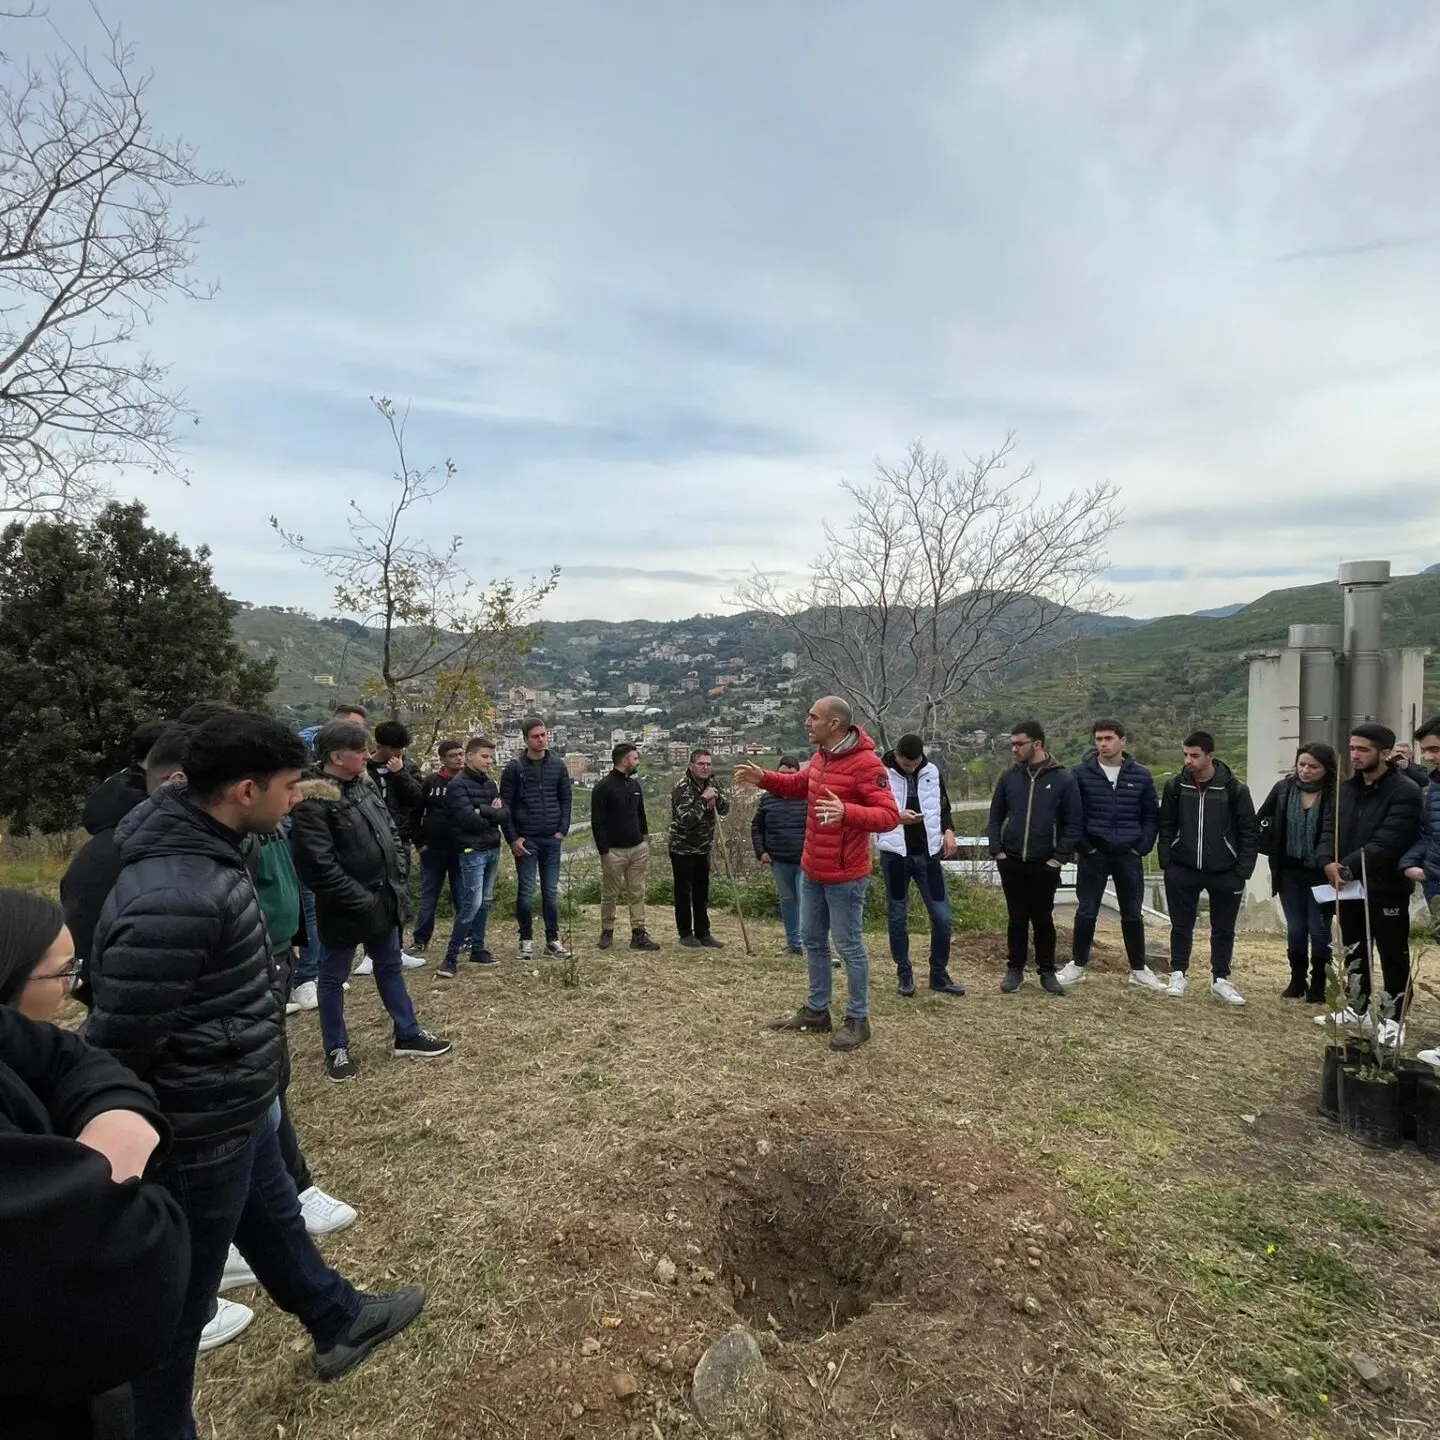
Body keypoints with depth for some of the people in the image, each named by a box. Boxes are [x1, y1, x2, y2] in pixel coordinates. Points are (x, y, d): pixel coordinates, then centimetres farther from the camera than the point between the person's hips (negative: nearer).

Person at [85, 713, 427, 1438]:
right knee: (177, 1303, 14)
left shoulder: (201, 844, -2)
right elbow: (116, 1045, -27)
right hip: (199, 1134, -10)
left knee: (275, 1220, 29)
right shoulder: (174, 898, -35)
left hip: (234, 1110, 10)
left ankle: (340, 1324, 52)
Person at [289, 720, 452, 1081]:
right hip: (345, 908, -8)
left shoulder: (364, 785, 5)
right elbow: (319, 865, -25)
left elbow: (390, 834, 14)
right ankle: (336, 1049, 27)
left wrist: (395, 883, 6)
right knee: (334, 977, 12)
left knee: (390, 967, 19)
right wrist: (359, 900, -20)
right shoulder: (313, 802, -21)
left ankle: (408, 1034, 32)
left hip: (384, 899, 8)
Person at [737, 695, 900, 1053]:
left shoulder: (866, 764, -22)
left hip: (844, 876, -9)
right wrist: (763, 778, 10)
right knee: (813, 940, 18)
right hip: (811, 870, 9)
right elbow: (799, 785, 25)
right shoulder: (821, 756, 6)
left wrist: (846, 813, -41)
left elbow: (889, 815, -26)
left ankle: (858, 1020, 20)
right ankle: (816, 1011, 33)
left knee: (849, 946, 4)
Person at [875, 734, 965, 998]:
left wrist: (948, 830, -3)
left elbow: (944, 807, 16)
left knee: (942, 917, 3)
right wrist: (896, 817, -24)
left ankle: (939, 974, 20)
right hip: (895, 855, -3)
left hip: (928, 854, 3)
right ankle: (904, 974, 22)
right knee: (897, 917, 7)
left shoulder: (932, 772, 4)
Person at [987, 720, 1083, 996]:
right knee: (1017, 918, 9)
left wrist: (1060, 857, -8)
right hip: (1011, 863, 2)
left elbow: (1073, 823, -3)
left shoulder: (1063, 779, -4)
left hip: (1045, 865, -2)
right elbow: (995, 817, 9)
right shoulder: (1009, 777, 3)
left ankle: (1047, 971, 23)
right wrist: (997, 851, -1)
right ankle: (1015, 970, 21)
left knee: (1043, 919, 8)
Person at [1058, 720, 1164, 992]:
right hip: (1093, 856, -2)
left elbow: (1152, 815, 8)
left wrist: (1143, 846, -2)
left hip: (1129, 856, 2)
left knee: (1133, 914, 11)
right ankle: (1077, 966, 16)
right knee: (1086, 913, 5)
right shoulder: (1081, 773, -4)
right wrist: (1084, 845, -7)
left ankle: (1139, 970, 23)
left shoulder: (1141, 775, 2)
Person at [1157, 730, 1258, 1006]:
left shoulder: (1234, 789, -8)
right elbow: (1166, 827, 4)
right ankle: (1178, 975, 21)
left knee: (1224, 929, 10)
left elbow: (1250, 832, -3)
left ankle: (1220, 979, 24)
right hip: (1182, 870, 1)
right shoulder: (1175, 786, -2)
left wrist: (1242, 871, -7)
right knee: (1181, 925, 8)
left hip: (1224, 873, -1)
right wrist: (1167, 863, -3)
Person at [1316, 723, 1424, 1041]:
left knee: (1393, 957, 6)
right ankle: (1356, 1008, 33)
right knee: (1354, 952, 18)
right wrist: (1328, 861, -16)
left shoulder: (1405, 792, -13)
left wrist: (1349, 867, -24)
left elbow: (1386, 843, -22)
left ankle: (1391, 1018, 18)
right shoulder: (1347, 789, 9)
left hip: (1386, 889, -7)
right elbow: (1331, 829, 4)